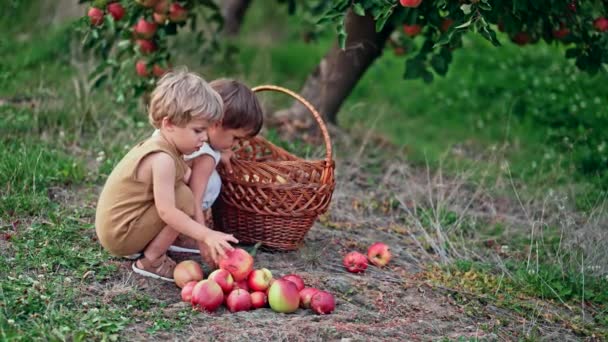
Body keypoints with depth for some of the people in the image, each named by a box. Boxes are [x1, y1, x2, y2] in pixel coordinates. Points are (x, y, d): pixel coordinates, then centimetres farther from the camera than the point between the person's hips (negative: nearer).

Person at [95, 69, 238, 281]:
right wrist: (207, 235, -29)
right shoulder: (162, 159, -25)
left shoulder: (162, 145, 5)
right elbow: (166, 212, -28)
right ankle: (150, 261, -9)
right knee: (184, 198, -19)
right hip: (119, 234, -10)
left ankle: (143, 248, 10)